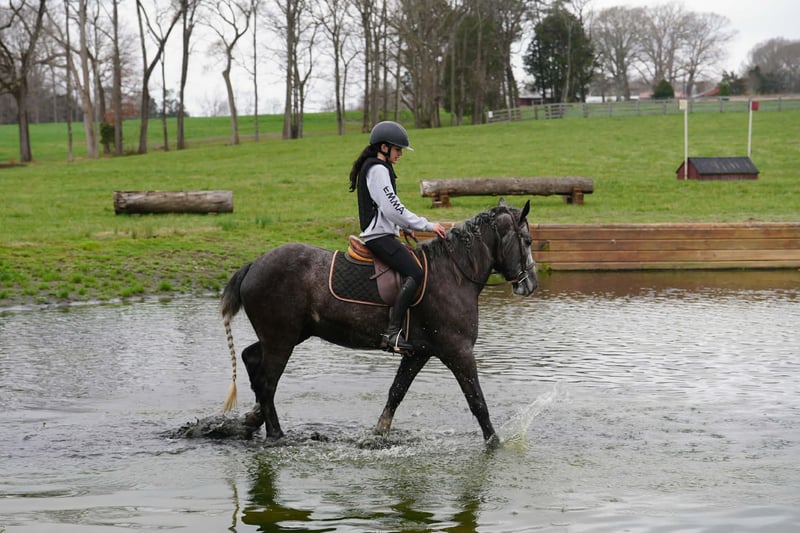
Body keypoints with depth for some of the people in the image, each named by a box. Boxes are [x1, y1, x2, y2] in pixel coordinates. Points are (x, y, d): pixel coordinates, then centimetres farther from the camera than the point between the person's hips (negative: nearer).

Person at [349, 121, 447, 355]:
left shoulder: (373, 167, 21)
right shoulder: (378, 169, -12)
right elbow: (392, 208, -19)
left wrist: (404, 227, 18)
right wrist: (427, 225, -14)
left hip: (378, 234, 11)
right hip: (379, 236, -11)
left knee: (414, 268, 15)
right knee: (414, 273, -24)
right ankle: (392, 332, -30)